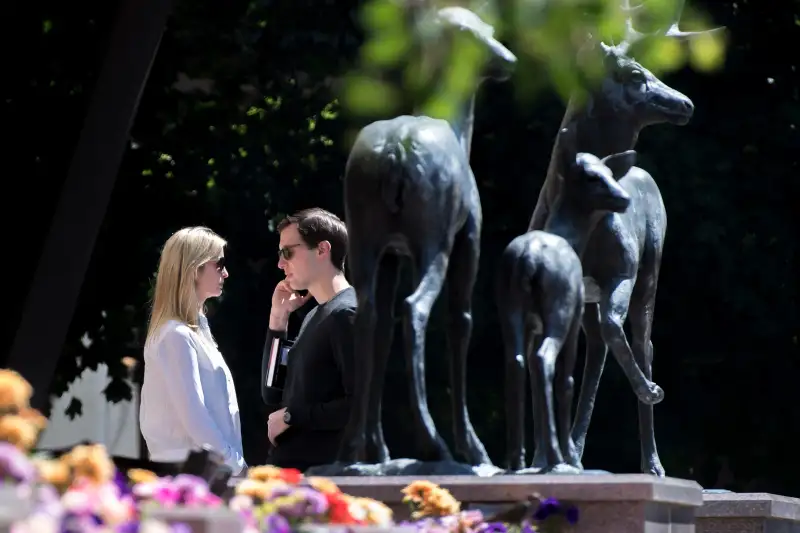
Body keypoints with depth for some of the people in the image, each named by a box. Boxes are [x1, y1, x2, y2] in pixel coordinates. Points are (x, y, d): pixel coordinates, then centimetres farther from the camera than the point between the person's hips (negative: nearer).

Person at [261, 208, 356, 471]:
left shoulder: (347, 314, -12)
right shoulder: (314, 317, 17)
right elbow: (271, 394, 17)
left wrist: (291, 416, -12)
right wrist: (278, 318, 11)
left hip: (323, 473, -9)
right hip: (290, 470, 9)